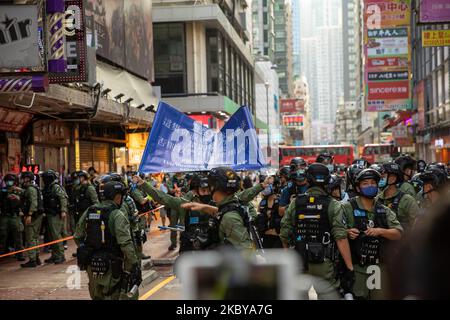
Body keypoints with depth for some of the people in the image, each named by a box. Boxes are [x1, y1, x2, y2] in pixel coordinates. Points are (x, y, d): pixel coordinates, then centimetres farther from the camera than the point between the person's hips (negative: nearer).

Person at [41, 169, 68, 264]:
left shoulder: (56, 187, -11)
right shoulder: (47, 188, 15)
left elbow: (63, 198, -19)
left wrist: (63, 211, -26)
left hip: (56, 215, -9)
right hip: (50, 215, 9)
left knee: (56, 235, -10)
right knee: (52, 235, 12)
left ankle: (60, 256, -5)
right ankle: (54, 256, 19)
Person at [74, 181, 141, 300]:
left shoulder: (89, 212, 4)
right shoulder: (117, 215, -14)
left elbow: (77, 237, 9)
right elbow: (126, 244, -20)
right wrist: (135, 266, -15)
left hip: (91, 266, 6)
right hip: (111, 267, -6)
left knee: (97, 296, 20)